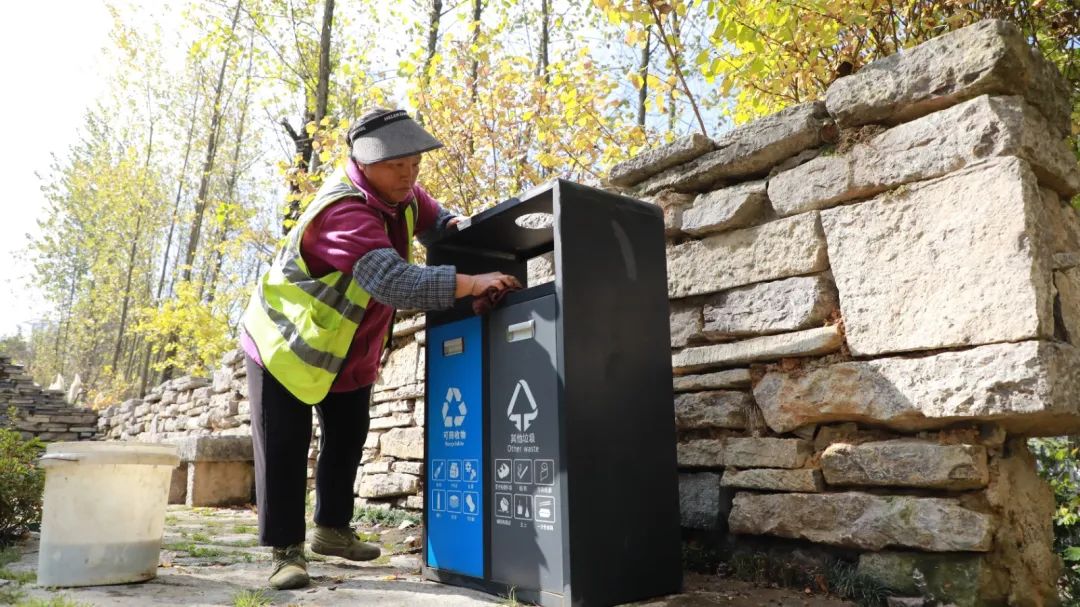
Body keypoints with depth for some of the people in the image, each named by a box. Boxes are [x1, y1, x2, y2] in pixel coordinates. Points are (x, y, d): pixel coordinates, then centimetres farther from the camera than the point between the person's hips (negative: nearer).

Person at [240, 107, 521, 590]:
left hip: (351, 351, 8)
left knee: (347, 440, 15)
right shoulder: (344, 211, -37)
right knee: (284, 450, -4)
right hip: (285, 343, -8)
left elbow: (432, 219, 9)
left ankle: (331, 529, 31)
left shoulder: (397, 190, -9)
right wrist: (472, 283, -54)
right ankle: (286, 550, 9)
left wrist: (454, 229, -15)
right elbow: (394, 282, -50)